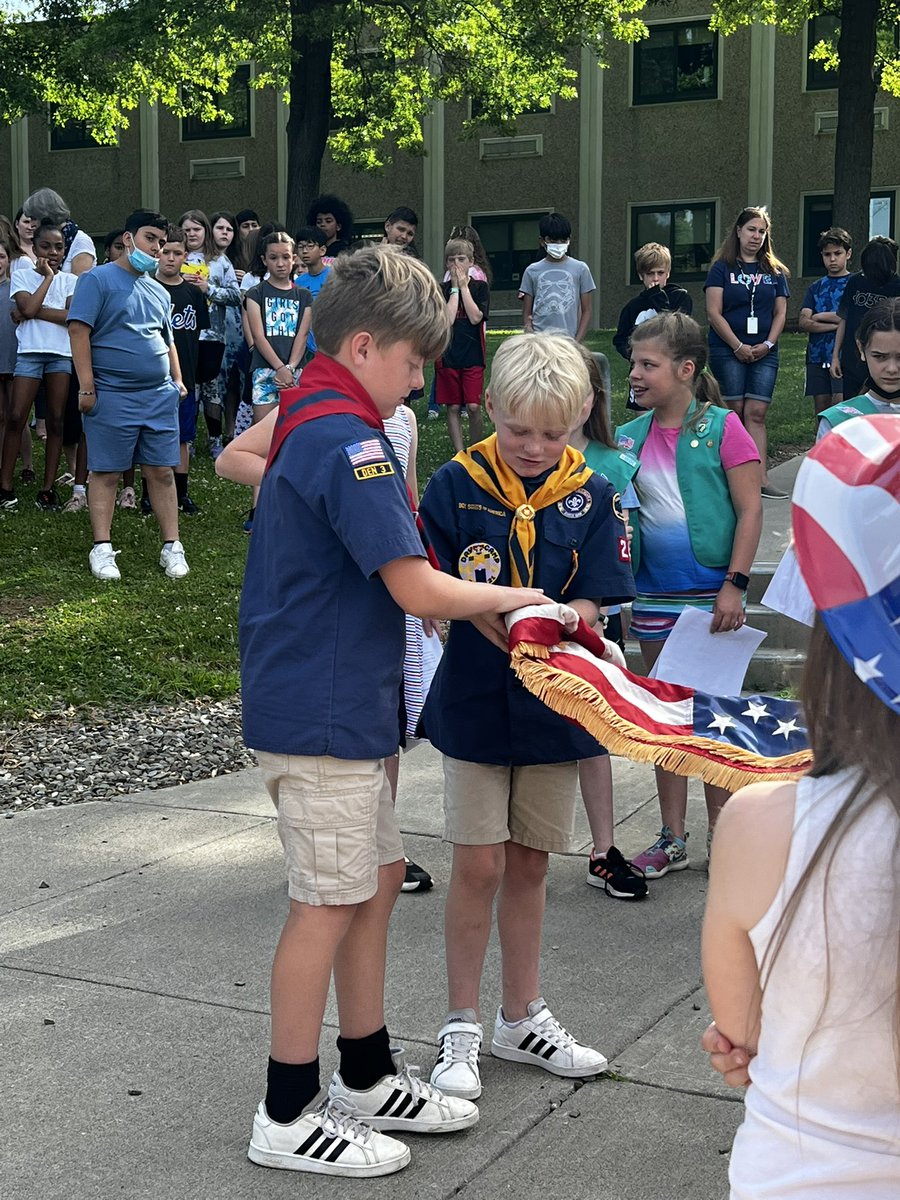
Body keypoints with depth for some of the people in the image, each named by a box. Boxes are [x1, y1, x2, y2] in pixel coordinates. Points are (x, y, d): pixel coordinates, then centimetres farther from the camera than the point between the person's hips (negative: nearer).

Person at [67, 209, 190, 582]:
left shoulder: (158, 291, 18)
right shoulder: (98, 279, -4)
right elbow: (78, 331, -11)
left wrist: (178, 381, 14)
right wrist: (87, 387, -15)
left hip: (160, 396, 6)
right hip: (112, 396, -5)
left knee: (162, 472, 5)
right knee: (106, 473, 1)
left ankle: (171, 547, 10)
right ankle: (102, 550, 6)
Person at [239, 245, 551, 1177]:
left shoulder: (304, 421, 13)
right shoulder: (349, 439, -20)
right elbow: (416, 589, -23)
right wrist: (510, 599, -6)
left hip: (323, 703, 10)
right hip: (323, 711, -10)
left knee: (378, 876, 17)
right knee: (330, 902, -1)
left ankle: (367, 1078, 30)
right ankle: (287, 1116, 12)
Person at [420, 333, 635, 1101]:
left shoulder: (591, 497, -3)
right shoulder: (458, 484, -7)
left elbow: (587, 609, -7)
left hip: (553, 704, 2)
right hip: (475, 699, -2)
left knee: (529, 864, 13)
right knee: (479, 865, 0)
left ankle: (523, 1018, 28)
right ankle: (463, 1026, 16)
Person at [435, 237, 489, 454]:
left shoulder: (480, 287, 3)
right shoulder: (441, 289, 2)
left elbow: (475, 317, -12)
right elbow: (447, 319, -12)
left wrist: (464, 286, -9)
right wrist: (455, 288, -9)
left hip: (473, 355, -1)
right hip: (448, 355, 1)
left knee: (474, 407, -6)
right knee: (453, 407, 4)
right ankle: (460, 454, 11)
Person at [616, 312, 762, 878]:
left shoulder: (722, 428, -8)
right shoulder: (630, 437, 5)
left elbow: (750, 511, -9)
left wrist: (734, 585, -15)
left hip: (711, 592, -4)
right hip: (654, 594, 5)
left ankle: (720, 835, 17)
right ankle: (672, 839, 20)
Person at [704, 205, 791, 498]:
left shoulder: (775, 271, 13)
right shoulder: (722, 268, 3)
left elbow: (780, 312, 12)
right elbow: (714, 313, -4)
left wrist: (768, 344, -3)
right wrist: (738, 346, -10)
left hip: (764, 353, 2)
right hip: (727, 351, -2)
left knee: (756, 413, -5)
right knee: (734, 412, -3)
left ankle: (761, 478, -12)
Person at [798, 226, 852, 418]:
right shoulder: (816, 287, 15)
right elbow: (804, 323, 3)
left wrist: (822, 316, -2)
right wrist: (837, 323, -9)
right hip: (817, 357, 5)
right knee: (821, 409, 6)